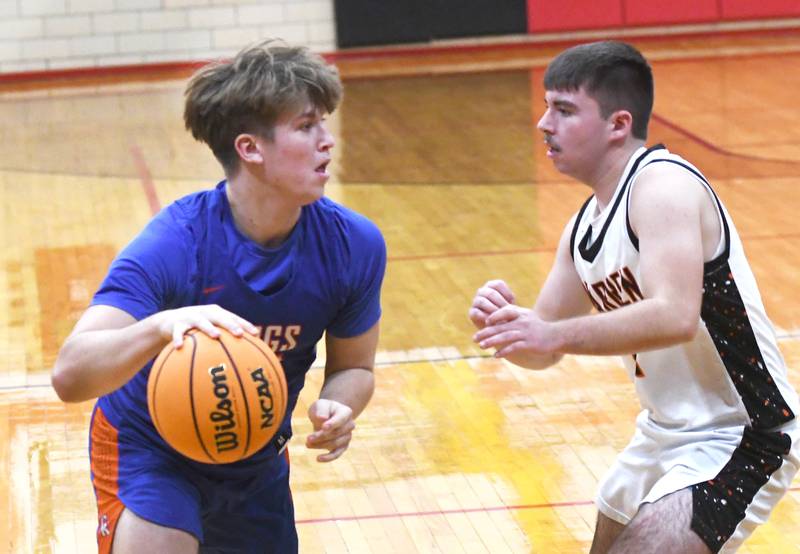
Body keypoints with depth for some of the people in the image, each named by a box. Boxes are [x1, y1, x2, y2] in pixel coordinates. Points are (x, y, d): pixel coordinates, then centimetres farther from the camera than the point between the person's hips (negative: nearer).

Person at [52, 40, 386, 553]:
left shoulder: (355, 245, -17)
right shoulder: (176, 242, -30)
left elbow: (353, 367, -2)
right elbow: (69, 375, -41)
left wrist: (337, 410, -26)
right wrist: (161, 325, -60)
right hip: (150, 450, -5)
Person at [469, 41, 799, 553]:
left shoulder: (664, 185, -22)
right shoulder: (585, 228, 6)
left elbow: (675, 316, -36)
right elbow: (543, 350, 9)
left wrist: (556, 335, -39)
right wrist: (505, 325, -13)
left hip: (741, 439, -10)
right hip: (666, 433, 10)